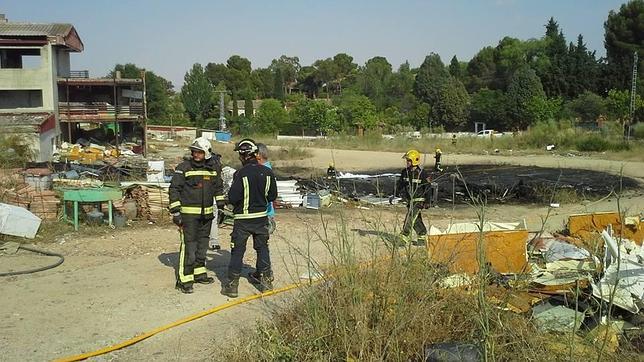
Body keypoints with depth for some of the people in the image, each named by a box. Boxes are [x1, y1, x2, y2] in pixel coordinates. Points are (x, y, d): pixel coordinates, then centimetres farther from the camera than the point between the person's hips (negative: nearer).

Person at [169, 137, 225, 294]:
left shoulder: (214, 168, 6)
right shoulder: (184, 168, -9)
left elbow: (218, 188, 18)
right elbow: (174, 189, -8)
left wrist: (221, 207, 16)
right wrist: (175, 211, -12)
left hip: (207, 213, 6)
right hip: (189, 213, -5)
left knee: (203, 244, 14)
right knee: (188, 245, -7)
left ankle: (199, 273, 28)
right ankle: (184, 279, -1)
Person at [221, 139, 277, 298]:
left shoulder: (240, 174, -18)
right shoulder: (267, 172, -4)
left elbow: (232, 198, -17)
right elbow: (273, 196, 3)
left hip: (242, 219, -4)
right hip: (262, 217, 4)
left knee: (237, 250, 6)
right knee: (262, 247, 19)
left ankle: (232, 284, 9)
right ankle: (265, 278, 26)